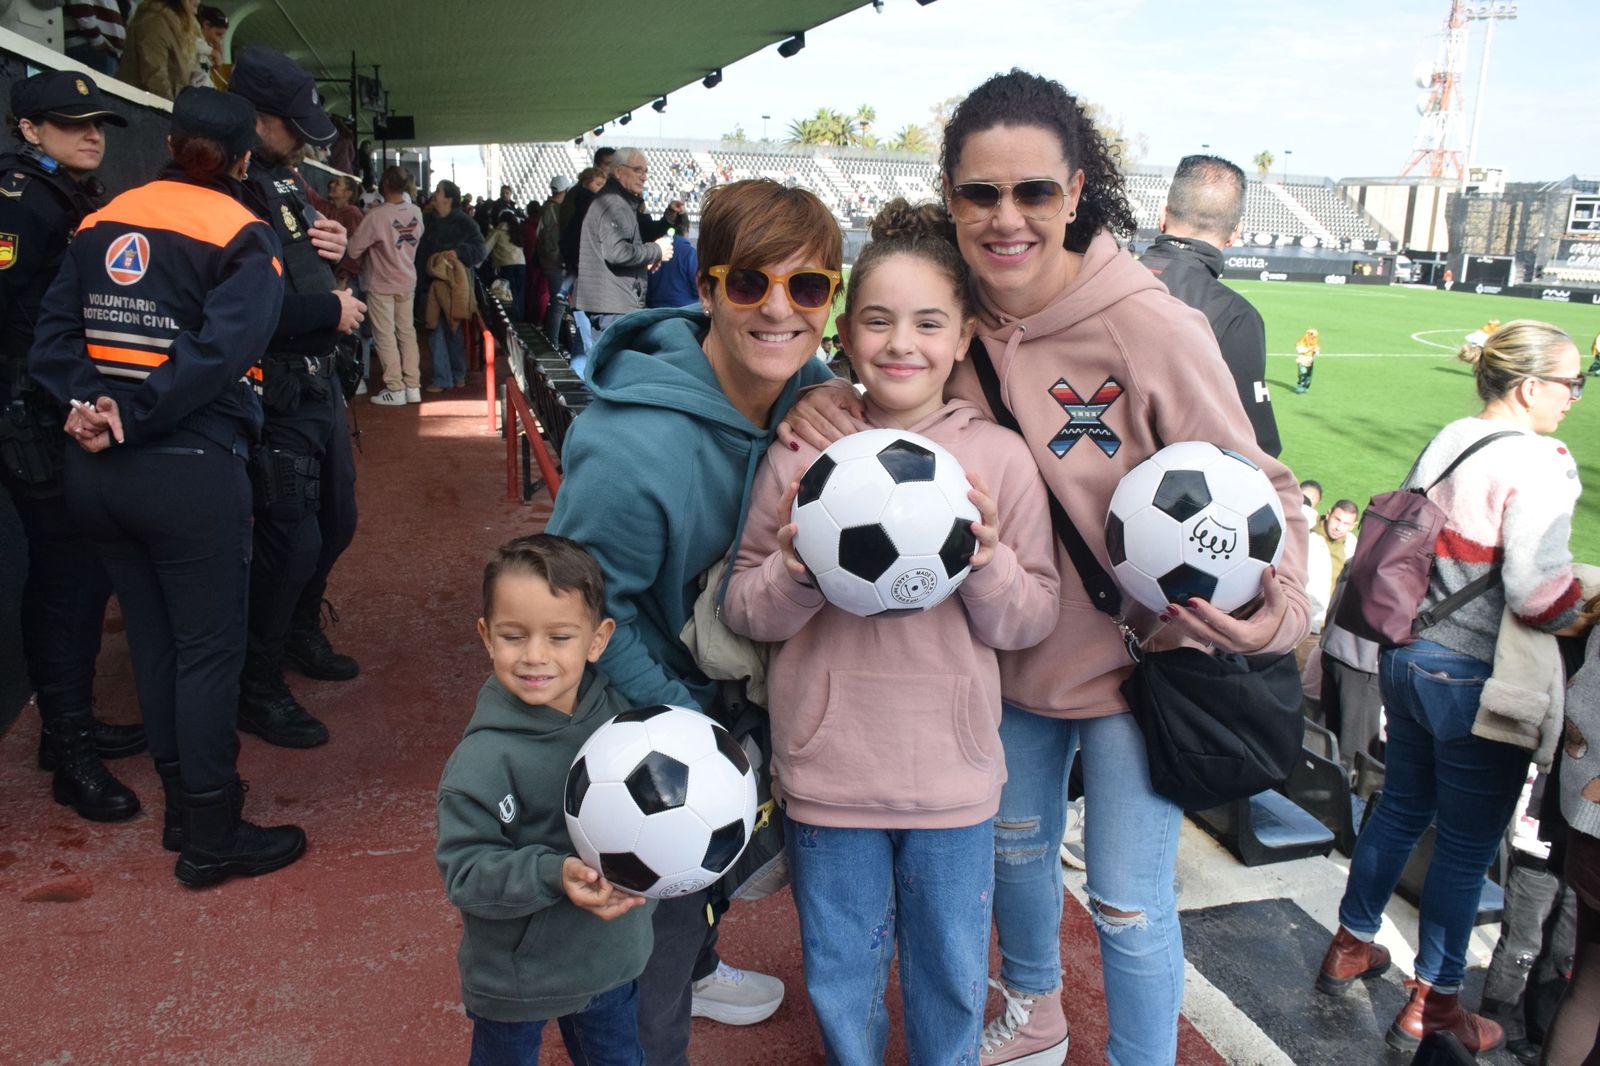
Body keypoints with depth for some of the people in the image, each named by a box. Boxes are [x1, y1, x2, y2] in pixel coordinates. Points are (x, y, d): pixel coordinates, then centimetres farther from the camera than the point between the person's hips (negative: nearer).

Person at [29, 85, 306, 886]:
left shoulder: (102, 224, 12)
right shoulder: (242, 237, -6)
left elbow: (55, 330, 2)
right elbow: (221, 349, -20)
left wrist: (87, 401, -10)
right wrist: (134, 418, -16)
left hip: (96, 467, 6)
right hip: (191, 468, -6)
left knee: (153, 638, 16)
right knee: (208, 647, 2)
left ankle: (183, 805, 28)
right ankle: (211, 840, 10)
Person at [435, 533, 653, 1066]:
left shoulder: (618, 711, -11)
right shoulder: (482, 761, -27)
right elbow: (463, 868, -24)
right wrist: (552, 874, -36)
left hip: (612, 957, 5)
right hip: (514, 976, -4)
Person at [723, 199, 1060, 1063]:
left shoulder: (1000, 458, -6)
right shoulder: (798, 454, -6)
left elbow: (1031, 622, -3)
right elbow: (744, 611, -3)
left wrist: (985, 563, -22)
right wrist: (797, 572, -22)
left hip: (953, 771, 0)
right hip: (828, 769, 0)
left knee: (952, 975, 20)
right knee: (838, 975, 20)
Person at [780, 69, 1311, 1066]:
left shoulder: (1151, 326, -24)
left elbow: (1253, 483, -14)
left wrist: (1278, 602, -31)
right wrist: (830, 406, -17)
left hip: (1134, 661, -5)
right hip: (1012, 656, 5)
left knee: (1128, 903, 8)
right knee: (1018, 847, 26)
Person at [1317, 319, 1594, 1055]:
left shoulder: (1447, 441, 5)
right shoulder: (1540, 463, -19)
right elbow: (1538, 589, -27)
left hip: (1407, 655, 8)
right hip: (1474, 681, -8)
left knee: (1401, 808, 23)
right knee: (1467, 847, 8)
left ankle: (1349, 948, 38)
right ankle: (1431, 1007, 23)